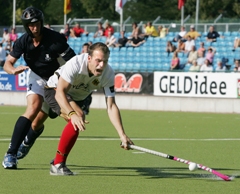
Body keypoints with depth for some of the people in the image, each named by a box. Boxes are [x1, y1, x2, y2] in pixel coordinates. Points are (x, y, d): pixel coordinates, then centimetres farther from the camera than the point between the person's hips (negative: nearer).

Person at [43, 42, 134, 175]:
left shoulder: (108, 74, -24)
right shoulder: (76, 64, -37)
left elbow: (111, 107, -23)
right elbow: (60, 92, -41)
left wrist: (122, 135, -32)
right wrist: (72, 114, -58)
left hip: (77, 98, 7)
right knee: (78, 117, -30)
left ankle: (58, 162, 46)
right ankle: (57, 164, -22)